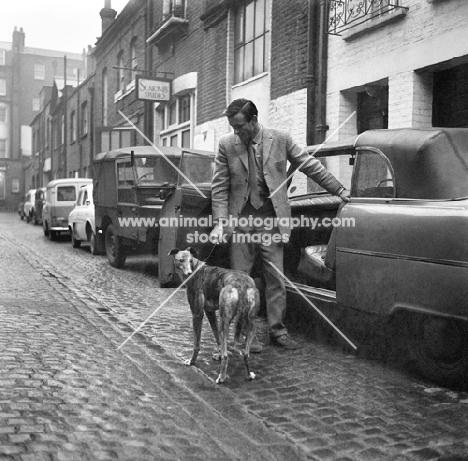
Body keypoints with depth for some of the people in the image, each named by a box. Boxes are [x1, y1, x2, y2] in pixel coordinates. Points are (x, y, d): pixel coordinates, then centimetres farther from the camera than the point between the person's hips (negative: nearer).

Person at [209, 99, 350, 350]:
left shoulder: (281, 139, 0)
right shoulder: (226, 144, 0)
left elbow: (311, 166, 8)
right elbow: (219, 188, 1)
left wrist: (339, 190, 9)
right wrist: (220, 222, -8)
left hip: (271, 218, 0)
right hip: (240, 219, 0)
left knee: (276, 279, 4)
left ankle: (277, 330, 18)